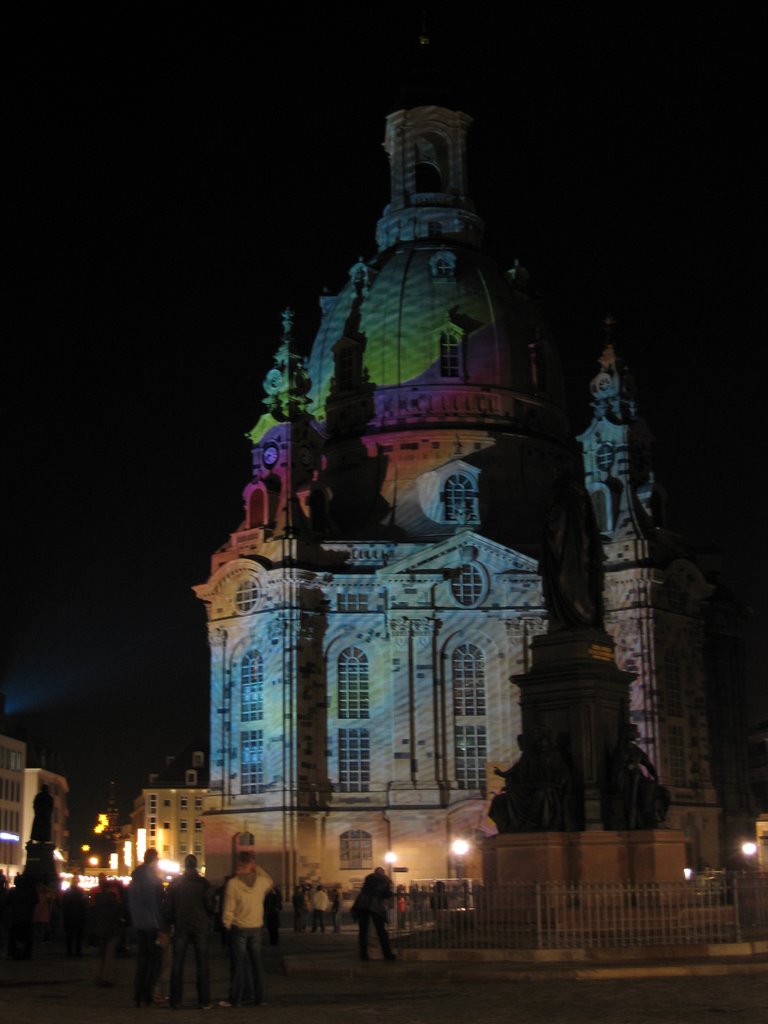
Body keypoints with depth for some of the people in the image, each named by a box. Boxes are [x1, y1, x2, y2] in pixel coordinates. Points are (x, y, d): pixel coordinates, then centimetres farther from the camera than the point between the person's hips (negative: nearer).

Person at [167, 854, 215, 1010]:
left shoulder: (174, 883, 0)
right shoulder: (204, 883, -6)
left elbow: (169, 906, 2)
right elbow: (210, 905, -5)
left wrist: (171, 923, 11)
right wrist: (208, 919, 13)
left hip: (181, 927, 1)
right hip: (200, 927, -1)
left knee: (177, 963, 7)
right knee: (202, 963, 3)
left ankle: (176, 1001, 6)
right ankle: (204, 1001, 0)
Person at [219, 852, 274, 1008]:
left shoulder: (233, 883, -13)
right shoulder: (261, 881, -3)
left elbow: (228, 909, -11)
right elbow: (270, 882, 22)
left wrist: (227, 925, 3)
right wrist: (258, 868, 16)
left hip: (238, 928, -3)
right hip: (256, 927, 3)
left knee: (238, 964, 2)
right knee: (257, 963, 10)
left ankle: (235, 999, 5)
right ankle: (259, 997, 13)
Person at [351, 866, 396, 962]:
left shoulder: (368, 877, 21)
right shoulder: (386, 880, 12)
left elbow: (364, 890, 20)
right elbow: (388, 895, 4)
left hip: (361, 904, 2)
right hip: (376, 905, -2)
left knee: (363, 930, 4)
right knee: (381, 930, 2)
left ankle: (363, 954, -1)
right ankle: (387, 954, -1)